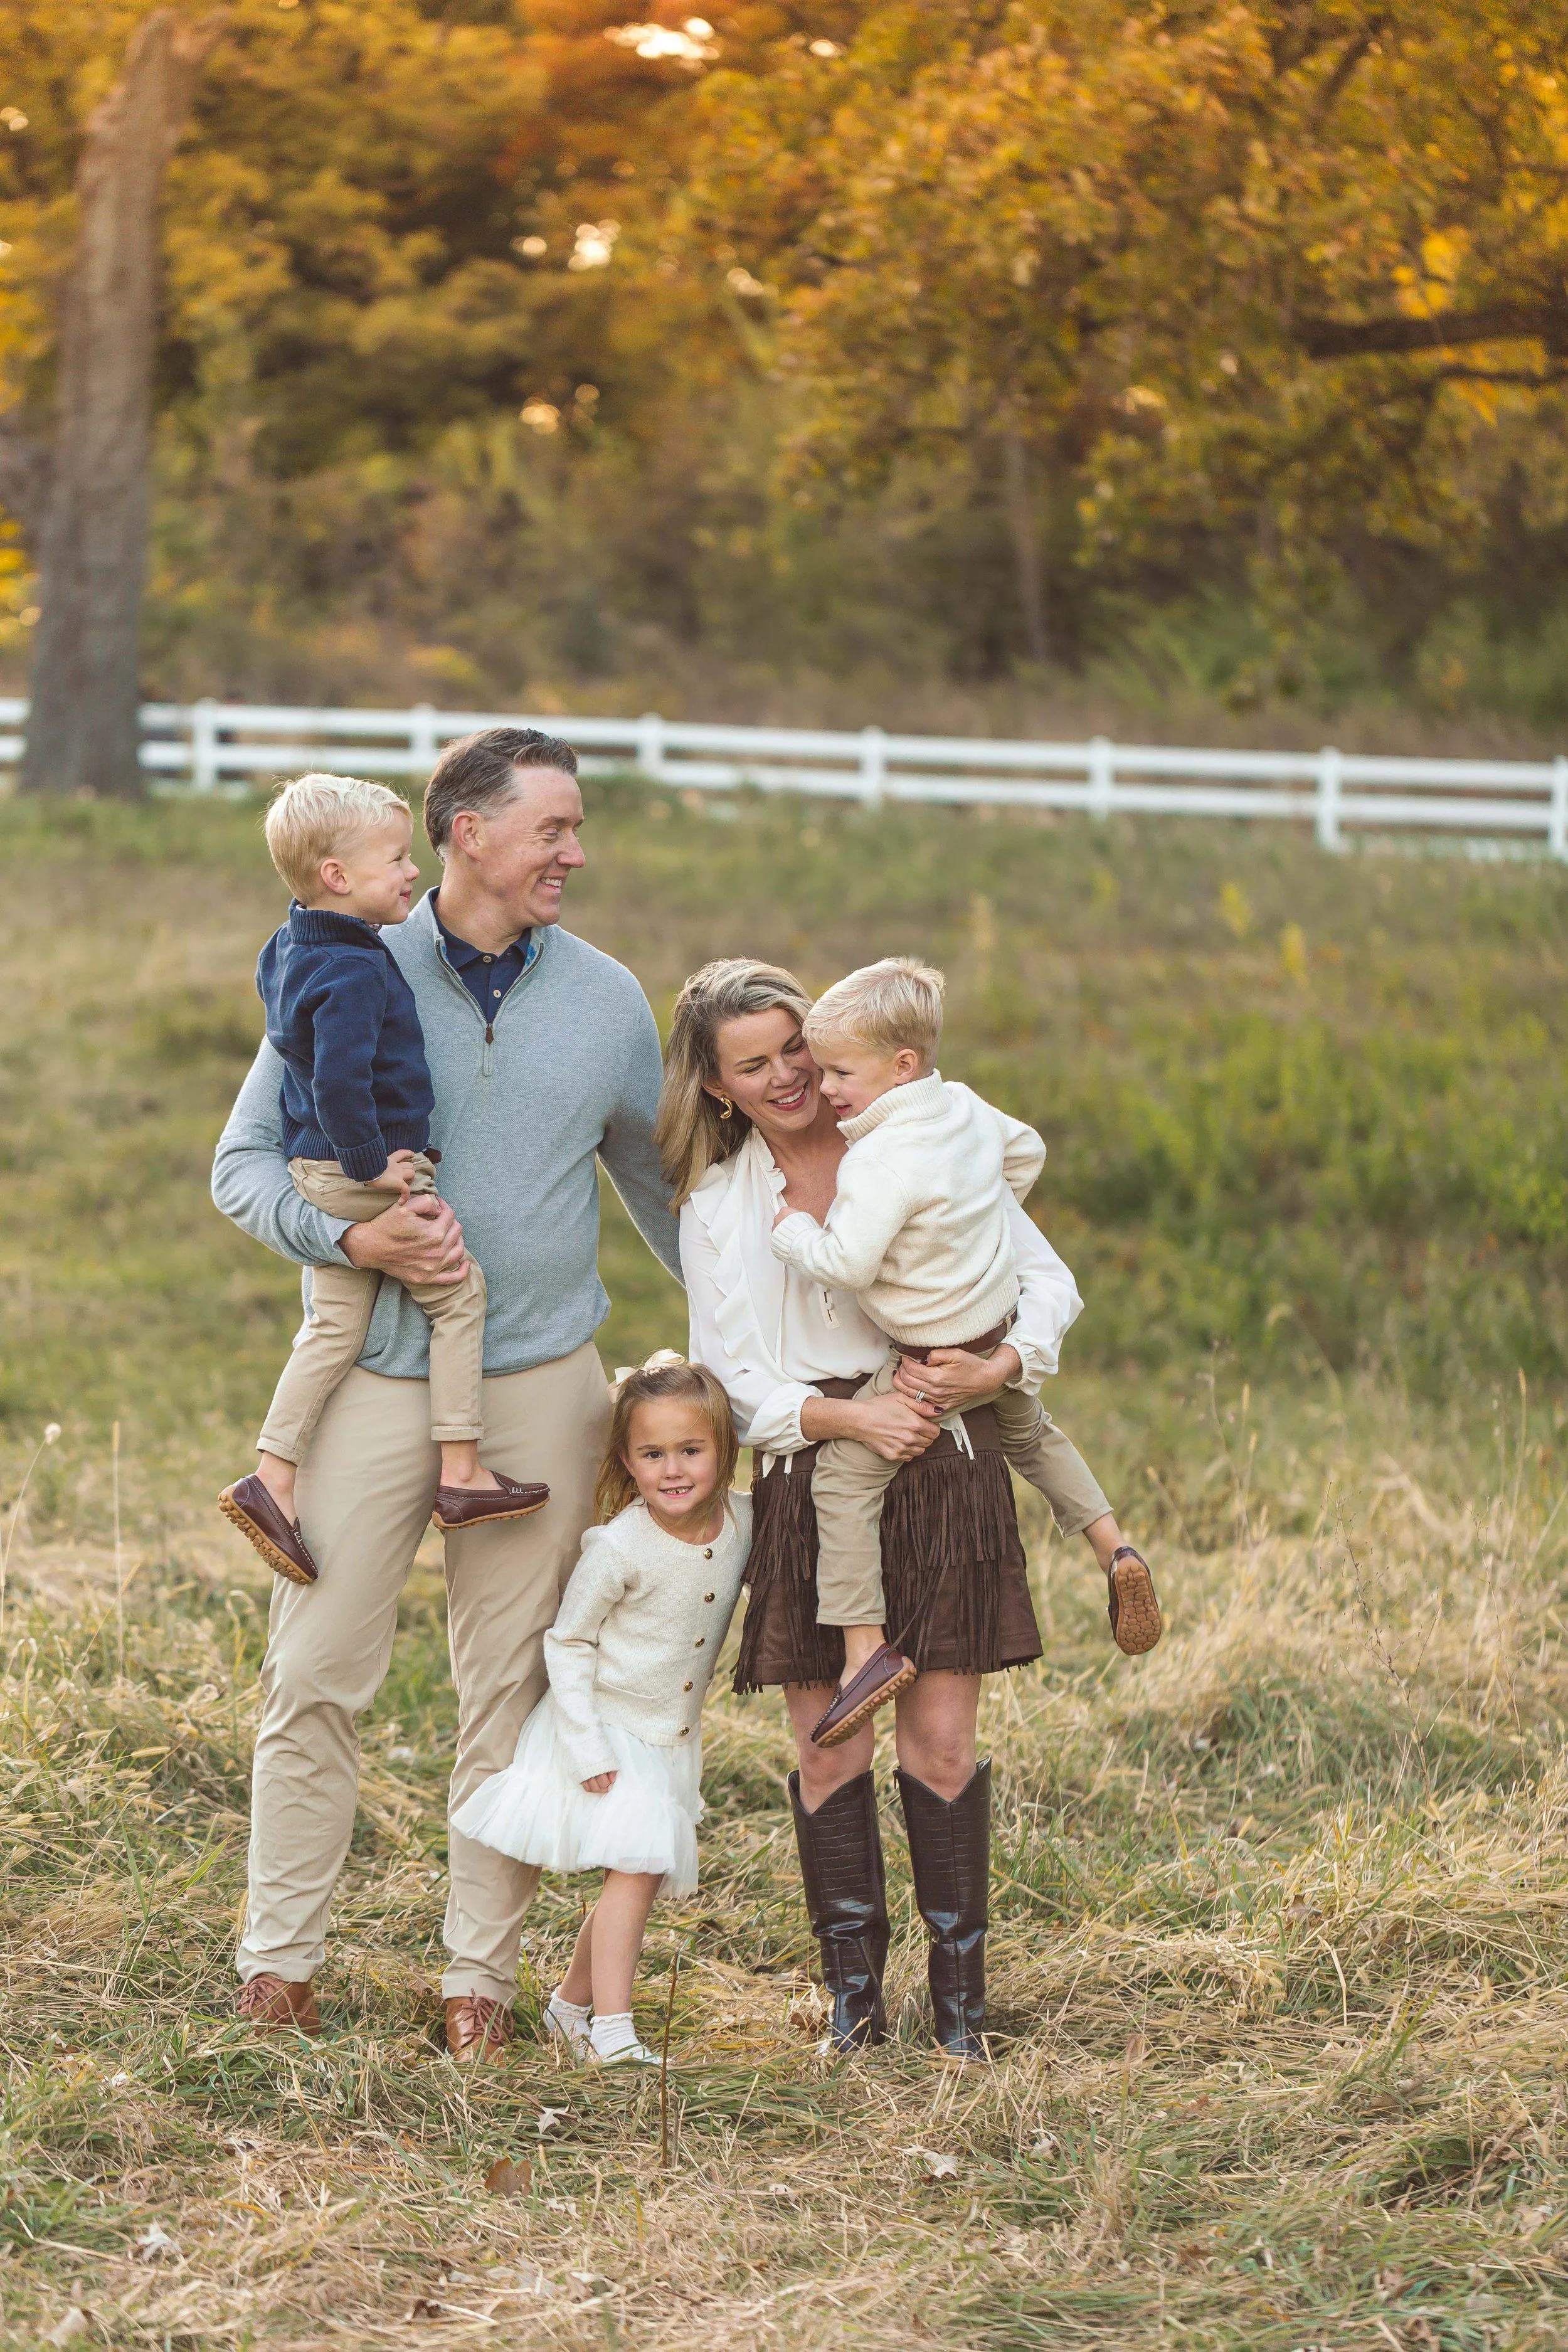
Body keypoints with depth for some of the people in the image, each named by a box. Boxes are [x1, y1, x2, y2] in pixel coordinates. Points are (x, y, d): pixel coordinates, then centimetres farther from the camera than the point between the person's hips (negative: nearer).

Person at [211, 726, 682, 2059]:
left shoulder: (607, 1000, 7)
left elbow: (656, 1181, 18)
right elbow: (245, 1161, 2)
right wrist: (354, 1239, -15)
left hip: (541, 1385, 2)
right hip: (375, 1380, -2)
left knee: (513, 1686, 5)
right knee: (317, 1674, -1)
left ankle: (482, 1975, 14)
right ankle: (280, 1957, 11)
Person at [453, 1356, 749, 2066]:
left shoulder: (743, 1521, -7)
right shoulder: (619, 1546, -23)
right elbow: (567, 1640, -14)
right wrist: (586, 1745, -17)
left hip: (672, 1740, 6)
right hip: (606, 1727, -6)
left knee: (641, 1881, 11)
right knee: (634, 1873, -17)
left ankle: (572, 2003, 28)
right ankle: (611, 2029, -15)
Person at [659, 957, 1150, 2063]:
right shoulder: (716, 1204, 8)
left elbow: (1048, 1277, 5)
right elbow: (732, 1379, 4)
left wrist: (1002, 1366, -15)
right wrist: (843, 1416, -14)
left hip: (942, 1468, -1)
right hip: (806, 1485, 1)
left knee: (941, 1742, -2)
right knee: (829, 1753, 2)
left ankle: (961, 1997, 9)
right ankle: (854, 2000, 14)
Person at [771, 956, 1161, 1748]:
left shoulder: (880, 1160, -26)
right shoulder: (966, 1108, 2)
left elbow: (847, 1264, -31)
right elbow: (1027, 1151, 21)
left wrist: (792, 1230, -13)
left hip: (933, 1362, -9)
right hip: (1001, 1335, 9)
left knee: (842, 1476, -6)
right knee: (1029, 1435, 35)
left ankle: (868, 1647, -10)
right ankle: (1114, 1549, 32)